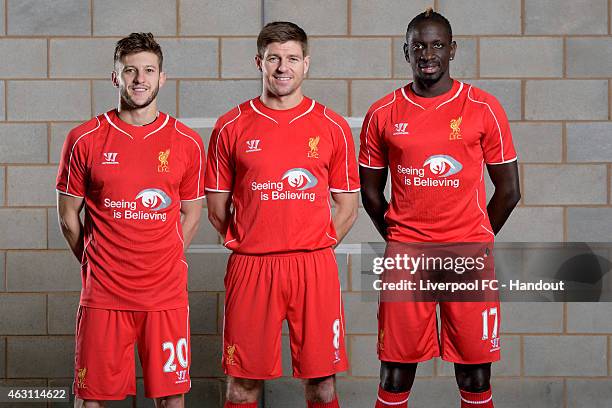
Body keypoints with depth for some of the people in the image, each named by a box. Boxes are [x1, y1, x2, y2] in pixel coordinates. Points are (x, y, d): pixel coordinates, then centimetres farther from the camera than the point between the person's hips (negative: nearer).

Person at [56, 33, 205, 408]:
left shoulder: (188, 143, 3)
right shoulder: (85, 140, 0)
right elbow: (68, 216, 8)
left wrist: (164, 263, 9)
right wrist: (94, 265, 8)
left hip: (167, 293, 1)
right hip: (103, 294, -1)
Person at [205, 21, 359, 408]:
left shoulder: (333, 127, 5)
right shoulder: (231, 127, 5)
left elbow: (347, 206, 10)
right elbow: (217, 208, 10)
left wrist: (313, 247, 4)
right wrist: (250, 243, 6)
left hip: (314, 267, 0)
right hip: (250, 268, 0)